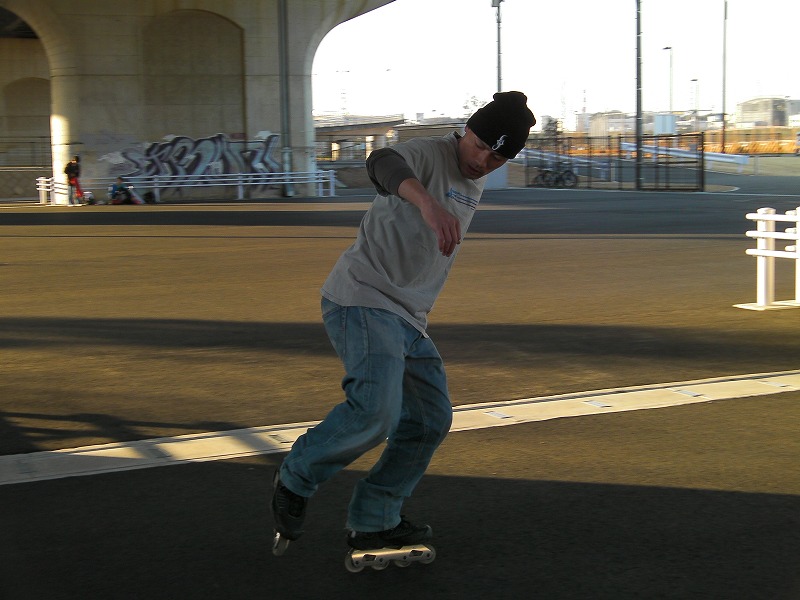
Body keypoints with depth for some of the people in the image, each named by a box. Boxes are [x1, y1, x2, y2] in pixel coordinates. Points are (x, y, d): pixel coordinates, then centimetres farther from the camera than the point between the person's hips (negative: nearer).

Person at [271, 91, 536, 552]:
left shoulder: (475, 187, 16)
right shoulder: (428, 154, -12)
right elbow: (384, 164, -37)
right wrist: (427, 202, -57)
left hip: (409, 319, 10)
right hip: (362, 301, -9)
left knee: (432, 419, 8)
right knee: (376, 411, -25)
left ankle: (373, 523, 19)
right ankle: (297, 479, -1)